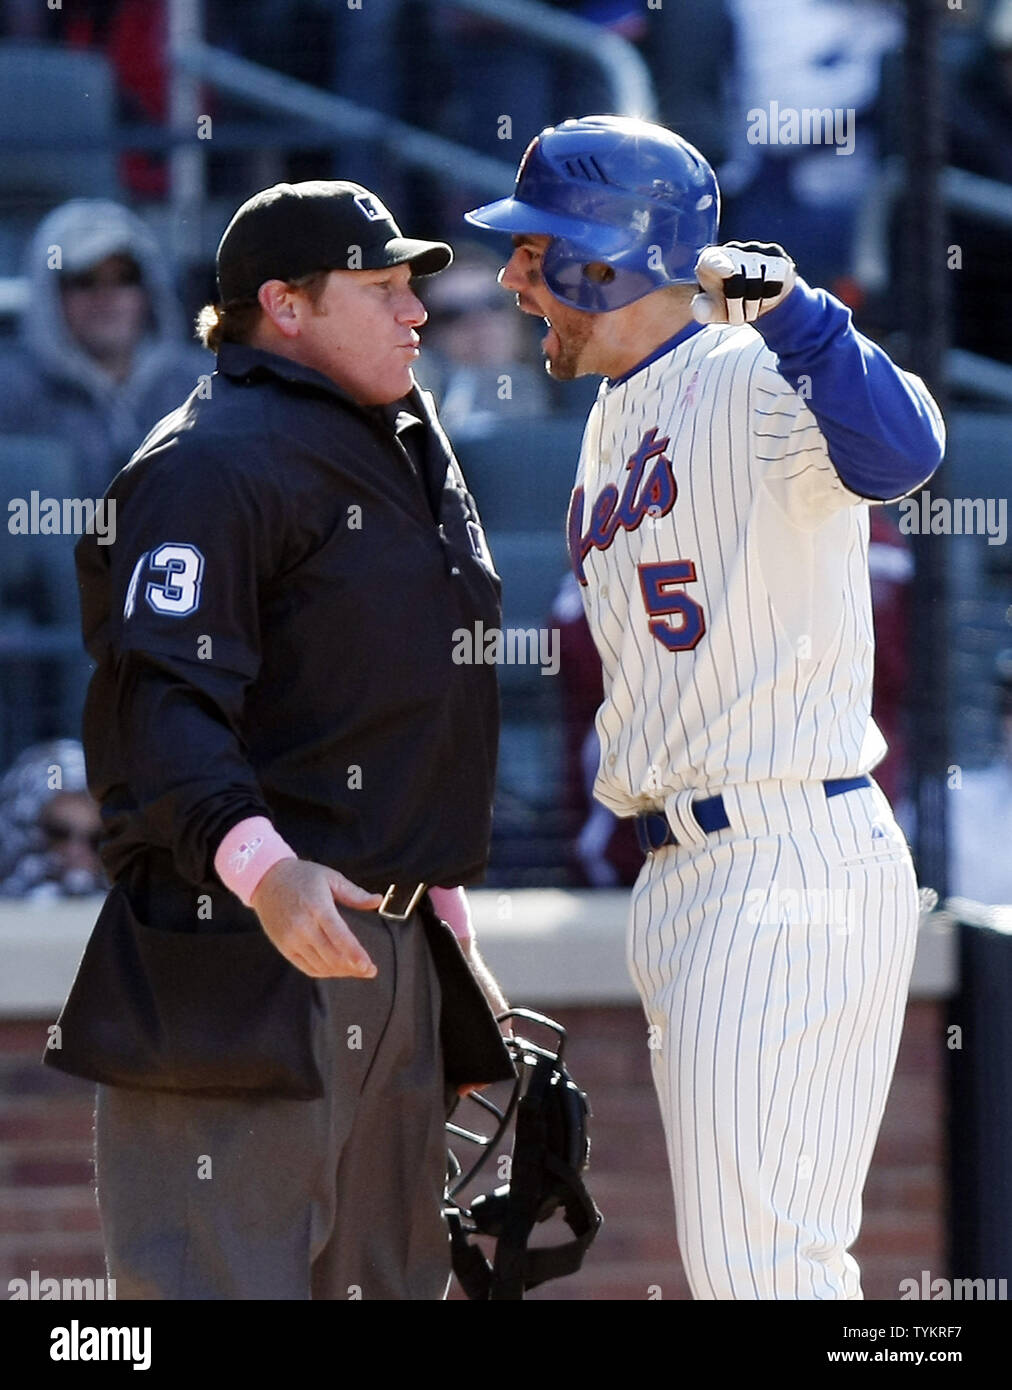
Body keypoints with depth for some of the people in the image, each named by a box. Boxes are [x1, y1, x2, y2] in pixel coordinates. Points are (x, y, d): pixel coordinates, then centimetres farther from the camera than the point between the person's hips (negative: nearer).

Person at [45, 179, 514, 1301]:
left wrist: (440, 900, 26)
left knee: (389, 1277, 13)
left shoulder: (406, 455, 21)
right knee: (224, 1287, -14)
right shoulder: (214, 462, -12)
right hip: (240, 966, -10)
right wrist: (255, 863, -37)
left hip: (394, 951, 10)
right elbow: (158, 694, -23)